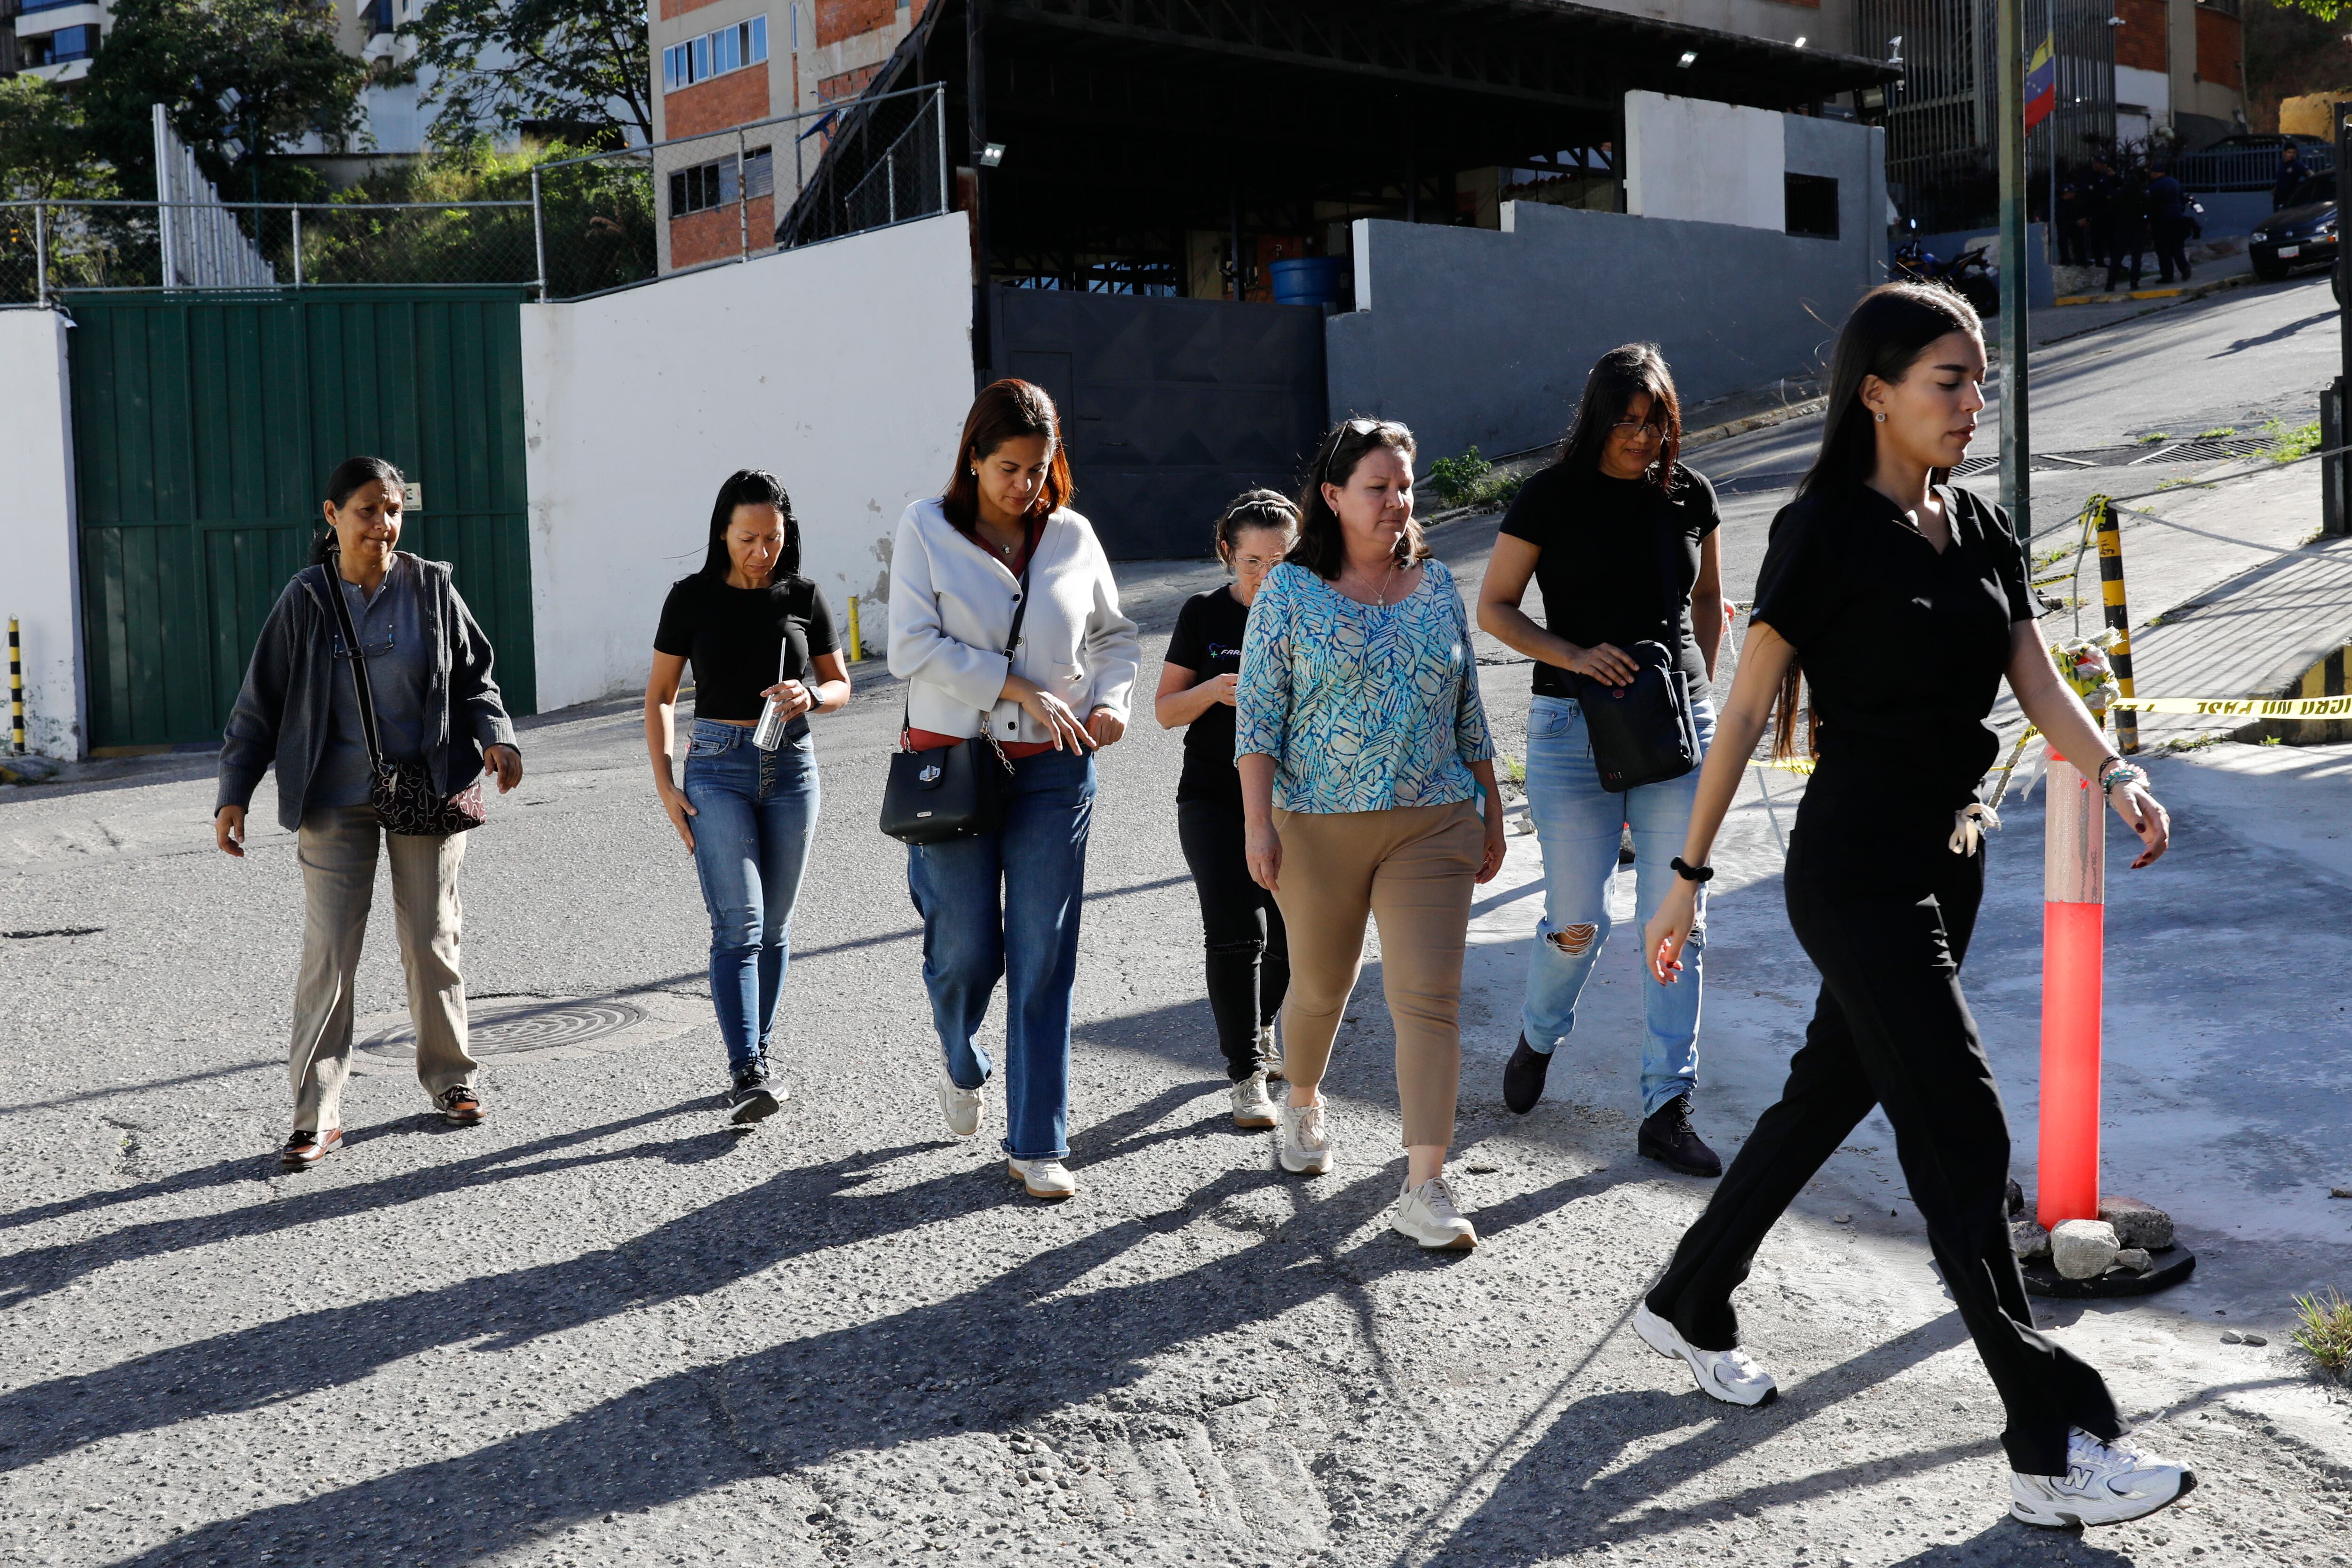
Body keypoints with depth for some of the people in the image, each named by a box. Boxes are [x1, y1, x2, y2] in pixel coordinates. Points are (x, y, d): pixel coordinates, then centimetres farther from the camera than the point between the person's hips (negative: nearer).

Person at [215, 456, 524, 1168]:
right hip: (337, 802, -1)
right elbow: (261, 703, 2)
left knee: (432, 940, 10)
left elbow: (473, 677, 7)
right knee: (328, 954, -3)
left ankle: (449, 1076, 26)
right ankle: (316, 1115, 4)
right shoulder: (306, 600, -2)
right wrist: (234, 793, -2)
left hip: (428, 790, 1)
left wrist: (496, 737, -11)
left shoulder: (431, 587, 0)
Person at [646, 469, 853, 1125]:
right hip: (717, 768, -2)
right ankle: (745, 1074, -15)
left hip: (791, 767, 2)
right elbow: (659, 696, 5)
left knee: (774, 927, 9)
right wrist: (664, 784, -3)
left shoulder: (804, 597, 3)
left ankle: (760, 1056, 21)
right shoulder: (692, 597, -1)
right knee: (738, 923, -12)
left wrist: (809, 695, -12)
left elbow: (840, 686, 11)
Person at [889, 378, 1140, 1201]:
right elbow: (913, 646, -10)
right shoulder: (926, 529, -1)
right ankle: (963, 1063, 37)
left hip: (1054, 770, 2)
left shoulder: (1072, 535, 6)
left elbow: (1115, 635, 19)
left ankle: (1037, 1144, 9)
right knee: (967, 949, 2)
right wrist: (1019, 687, -16)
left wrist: (1111, 698, -1)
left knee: (1043, 960, 0)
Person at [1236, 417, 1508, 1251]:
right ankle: (1303, 1104, 45)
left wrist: (1491, 814, 14)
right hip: (1318, 827, -2)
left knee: (1429, 995, -7)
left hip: (1432, 825, 2)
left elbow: (1469, 708, 14)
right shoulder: (1291, 591, -2)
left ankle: (1425, 1187, -5)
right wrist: (1258, 825, -11)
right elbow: (1258, 713, -4)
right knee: (1320, 986, 15)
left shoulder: (1438, 584, 8)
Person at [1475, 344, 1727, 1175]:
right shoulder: (1553, 496, -4)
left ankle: (1666, 1111, 8)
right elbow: (1493, 607, -1)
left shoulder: (1690, 494, 6)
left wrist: (1702, 691, 10)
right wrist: (1575, 657, -14)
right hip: (1575, 725, -3)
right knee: (1577, 921, 0)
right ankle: (1539, 1036, 33)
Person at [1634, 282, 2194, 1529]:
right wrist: (1687, 882, -8)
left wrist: (2115, 774, -16)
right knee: (1962, 1136, -7)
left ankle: (1689, 1309, 34)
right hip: (1856, 873, -8)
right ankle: (2055, 1448, 0)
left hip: (1946, 865, 8)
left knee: (1828, 1096, 16)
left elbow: (2042, 689, 5)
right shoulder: (1827, 532, -12)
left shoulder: (1981, 531, 9)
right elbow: (1744, 713, -10)